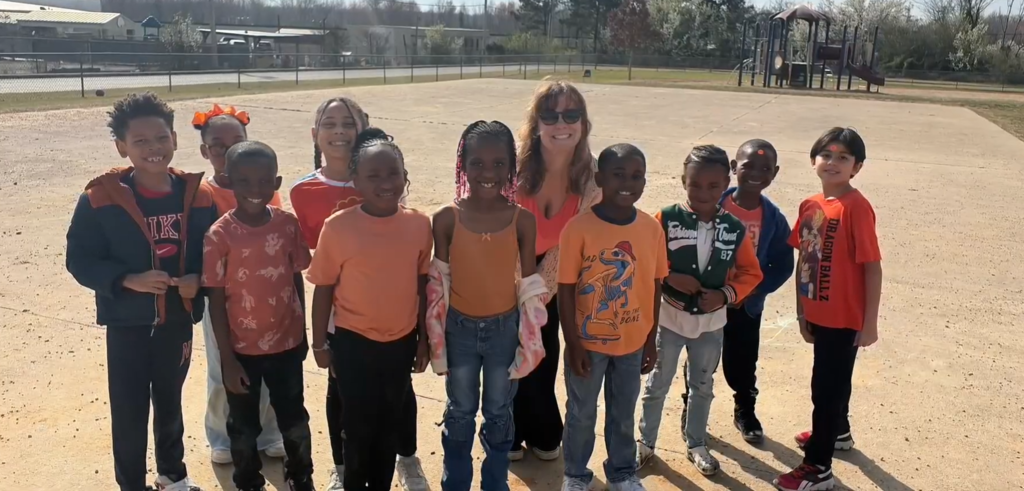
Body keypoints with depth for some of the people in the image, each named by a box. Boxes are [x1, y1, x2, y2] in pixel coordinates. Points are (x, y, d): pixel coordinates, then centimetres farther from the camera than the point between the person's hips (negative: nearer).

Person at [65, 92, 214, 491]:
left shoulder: (196, 195, -4)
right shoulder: (100, 198, -12)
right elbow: (80, 260, -10)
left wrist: (198, 279, -16)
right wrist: (128, 280, -23)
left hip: (177, 320, 3)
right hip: (126, 324, -3)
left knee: (170, 402, 21)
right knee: (129, 411, 6)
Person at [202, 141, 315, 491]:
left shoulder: (288, 224, -8)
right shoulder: (219, 235, -15)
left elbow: (297, 281, 3)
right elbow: (216, 300, -10)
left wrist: (302, 332, 8)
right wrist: (227, 358, -9)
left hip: (286, 344, 2)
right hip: (242, 350, -2)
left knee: (293, 417, 19)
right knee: (244, 426, 17)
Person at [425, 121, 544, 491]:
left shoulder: (523, 220, -10)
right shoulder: (446, 219, -10)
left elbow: (530, 286, -4)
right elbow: (438, 282, -5)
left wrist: (530, 339, -1)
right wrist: (434, 337, -3)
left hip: (505, 329, 0)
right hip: (459, 328, 0)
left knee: (499, 414, 17)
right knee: (460, 413, 17)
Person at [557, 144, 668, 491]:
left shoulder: (652, 229, -7)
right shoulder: (578, 228, -18)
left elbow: (654, 287, 2)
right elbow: (566, 290, -13)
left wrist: (650, 340, 6)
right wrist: (573, 344, -11)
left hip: (632, 342, 3)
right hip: (588, 342, -3)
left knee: (623, 413, 21)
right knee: (582, 414, 16)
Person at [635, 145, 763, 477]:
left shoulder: (735, 229, -8)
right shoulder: (666, 220, -16)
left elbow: (750, 272, 1)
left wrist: (725, 294, -15)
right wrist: (669, 277, -24)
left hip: (711, 322, 3)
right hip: (669, 317, -2)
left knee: (703, 386, 19)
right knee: (658, 385, 13)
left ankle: (696, 444, 38)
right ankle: (646, 442, 32)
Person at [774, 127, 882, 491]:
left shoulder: (856, 207, -18)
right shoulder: (810, 206, 3)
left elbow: (872, 267, -17)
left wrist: (870, 322, -15)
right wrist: (801, 311, 11)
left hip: (844, 318, -7)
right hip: (818, 314, 7)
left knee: (826, 386, 1)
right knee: (833, 380, 26)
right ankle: (838, 430, 49)